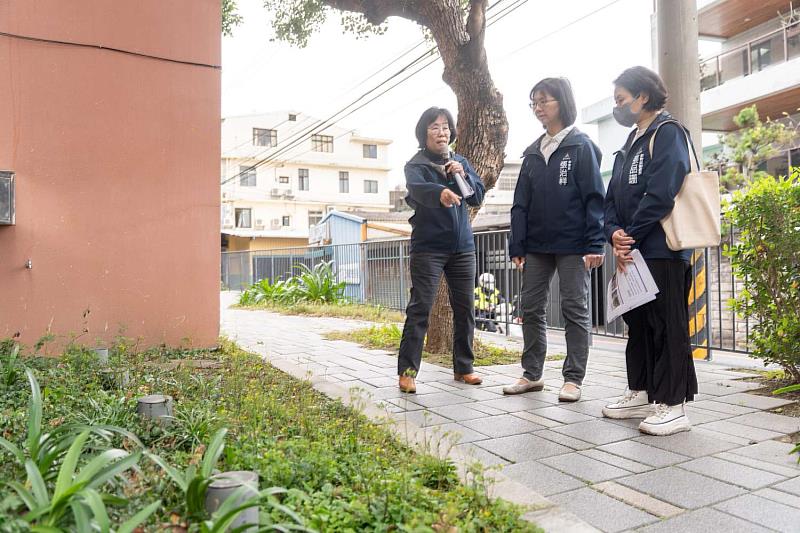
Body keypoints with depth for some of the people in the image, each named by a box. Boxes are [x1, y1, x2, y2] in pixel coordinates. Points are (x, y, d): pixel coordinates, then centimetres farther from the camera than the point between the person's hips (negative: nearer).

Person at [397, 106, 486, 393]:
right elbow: (418, 188, -27)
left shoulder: (460, 162, 13)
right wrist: (441, 192, -48)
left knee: (465, 309, 8)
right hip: (428, 248, -5)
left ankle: (463, 367, 20)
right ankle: (407, 371, -2)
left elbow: (478, 196, 7)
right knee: (419, 309, -8)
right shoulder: (416, 165, -4)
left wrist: (463, 175, -11)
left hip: (462, 246, 5)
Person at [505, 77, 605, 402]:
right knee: (531, 308, 8)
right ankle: (532, 374, 20)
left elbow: (594, 198, -8)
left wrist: (594, 244, -16)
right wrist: (517, 246, 3)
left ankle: (573, 379, 11)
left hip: (572, 245, -5)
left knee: (575, 310, 3)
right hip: (536, 246, 6)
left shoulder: (581, 146, -2)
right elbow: (521, 203, 10)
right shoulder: (532, 153, 13)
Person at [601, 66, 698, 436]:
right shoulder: (630, 144, 20)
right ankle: (641, 394, 25)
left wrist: (631, 236, -14)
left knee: (668, 326, -3)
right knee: (638, 324, 14)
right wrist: (615, 233, -4)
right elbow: (613, 197, 13)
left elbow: (660, 194, -18)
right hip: (632, 252, 9)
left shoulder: (668, 133, -6)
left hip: (662, 251, -9)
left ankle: (672, 405, 5)